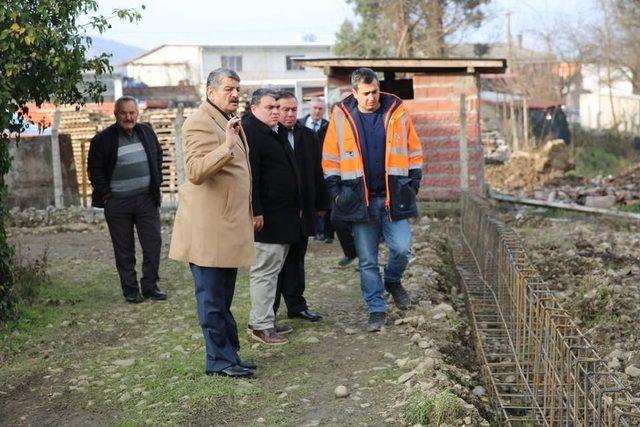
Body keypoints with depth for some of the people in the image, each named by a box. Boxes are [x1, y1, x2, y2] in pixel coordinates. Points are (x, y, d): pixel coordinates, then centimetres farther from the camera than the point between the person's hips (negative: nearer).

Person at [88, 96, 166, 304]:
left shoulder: (147, 132, 9)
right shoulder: (103, 139, -5)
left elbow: (158, 157, 20)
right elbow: (95, 169, -1)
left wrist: (157, 184, 12)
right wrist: (106, 195, -6)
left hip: (147, 199, 3)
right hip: (118, 203, -3)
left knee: (153, 243, 2)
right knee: (124, 250, 4)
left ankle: (150, 286, 14)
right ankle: (130, 290, 13)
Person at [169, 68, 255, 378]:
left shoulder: (231, 122, 19)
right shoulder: (199, 123, -13)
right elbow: (195, 172, -25)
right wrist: (227, 146, -35)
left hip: (229, 224, 10)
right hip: (208, 227, -10)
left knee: (223, 298, 15)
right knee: (212, 299, -1)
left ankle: (229, 355, 22)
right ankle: (219, 361, 6)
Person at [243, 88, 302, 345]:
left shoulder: (274, 134, 20)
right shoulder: (250, 132, -12)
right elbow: (250, 175, -20)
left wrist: (297, 207, 26)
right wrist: (256, 211, -24)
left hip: (284, 215, 10)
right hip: (266, 217, -10)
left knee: (273, 269, 14)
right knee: (265, 270, -6)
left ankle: (267, 320, 22)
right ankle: (260, 324, 0)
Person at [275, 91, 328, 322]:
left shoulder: (308, 136, 11)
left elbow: (317, 173, 15)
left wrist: (320, 204, 12)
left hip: (302, 210, 6)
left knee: (296, 259, 14)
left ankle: (296, 305, 24)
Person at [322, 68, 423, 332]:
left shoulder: (397, 112, 1)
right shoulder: (341, 117, 0)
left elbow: (414, 152, 8)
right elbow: (330, 159, 5)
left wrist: (413, 185, 2)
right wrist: (335, 191, 0)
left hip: (394, 196, 0)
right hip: (360, 199, 0)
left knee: (401, 248, -8)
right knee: (367, 260, 4)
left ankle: (393, 281, 24)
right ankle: (376, 310, 16)